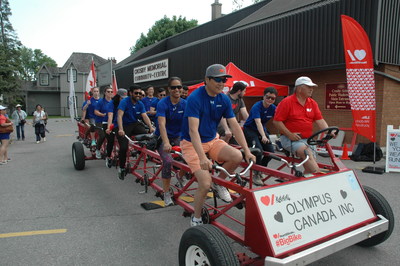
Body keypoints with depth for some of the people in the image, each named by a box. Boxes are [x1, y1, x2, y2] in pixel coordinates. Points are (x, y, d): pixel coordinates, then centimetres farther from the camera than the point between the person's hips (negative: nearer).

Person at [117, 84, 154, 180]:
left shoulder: (140, 104, 3)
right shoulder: (124, 102, -12)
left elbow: (145, 116, -6)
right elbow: (119, 116, -24)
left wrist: (151, 127, -24)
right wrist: (120, 129, -39)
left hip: (135, 124, 4)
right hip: (124, 126, -4)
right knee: (123, 147, -18)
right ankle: (121, 168, 4)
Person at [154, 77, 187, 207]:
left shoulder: (185, 104, -5)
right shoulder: (163, 103, -16)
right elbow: (162, 124, -29)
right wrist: (166, 143, -43)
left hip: (178, 137, 3)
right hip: (163, 137, -3)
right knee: (168, 161, -27)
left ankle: (180, 178, 13)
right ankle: (166, 194, -9)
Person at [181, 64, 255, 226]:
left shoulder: (224, 100, -1)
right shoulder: (195, 98, -19)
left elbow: (235, 126, -1)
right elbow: (193, 130, -28)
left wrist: (247, 151, -9)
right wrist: (202, 158, -37)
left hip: (212, 140, 6)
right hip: (192, 144, -5)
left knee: (237, 156, -23)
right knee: (205, 184, -19)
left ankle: (219, 184, 5)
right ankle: (196, 219, 9)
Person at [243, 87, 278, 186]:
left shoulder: (273, 108, -5)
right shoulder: (256, 106, -22)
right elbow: (258, 122, -36)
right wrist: (263, 136, -50)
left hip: (262, 130, 6)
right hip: (249, 129, -6)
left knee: (270, 151, -6)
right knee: (258, 150, -24)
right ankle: (256, 175, -6)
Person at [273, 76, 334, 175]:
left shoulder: (313, 103, 11)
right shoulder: (287, 102, -7)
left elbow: (320, 120, 4)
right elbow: (277, 121, -10)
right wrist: (289, 134, -18)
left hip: (307, 139, 7)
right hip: (291, 139, -6)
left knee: (309, 168, 2)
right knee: (306, 151, -34)